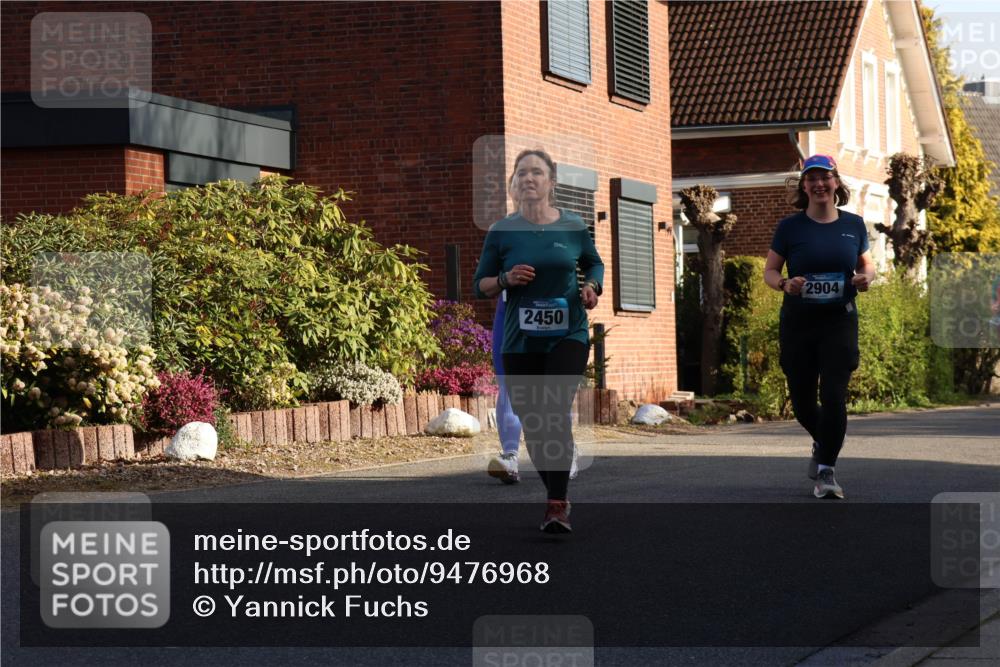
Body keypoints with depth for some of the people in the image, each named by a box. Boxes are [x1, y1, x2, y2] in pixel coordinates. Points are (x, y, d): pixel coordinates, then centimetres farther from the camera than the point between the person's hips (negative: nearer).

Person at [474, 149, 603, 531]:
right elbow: (480, 286, 6)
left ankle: (557, 507, -20)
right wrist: (505, 279, -14)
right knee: (531, 422, 7)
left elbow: (594, 263, 19)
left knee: (556, 411, -20)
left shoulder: (573, 227, 1)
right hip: (521, 342, 2)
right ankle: (556, 494, 29)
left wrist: (592, 286, -2)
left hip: (568, 336, -2)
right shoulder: (502, 232, 0)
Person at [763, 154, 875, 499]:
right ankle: (822, 444, 40)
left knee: (834, 396, -13)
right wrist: (785, 284, -18)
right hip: (798, 322, 0)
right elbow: (769, 270, 3)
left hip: (840, 320, 0)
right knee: (802, 400, 8)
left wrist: (866, 277, -6)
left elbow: (867, 264, 17)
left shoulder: (853, 225, 4)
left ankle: (825, 471, -5)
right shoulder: (790, 227, -1)